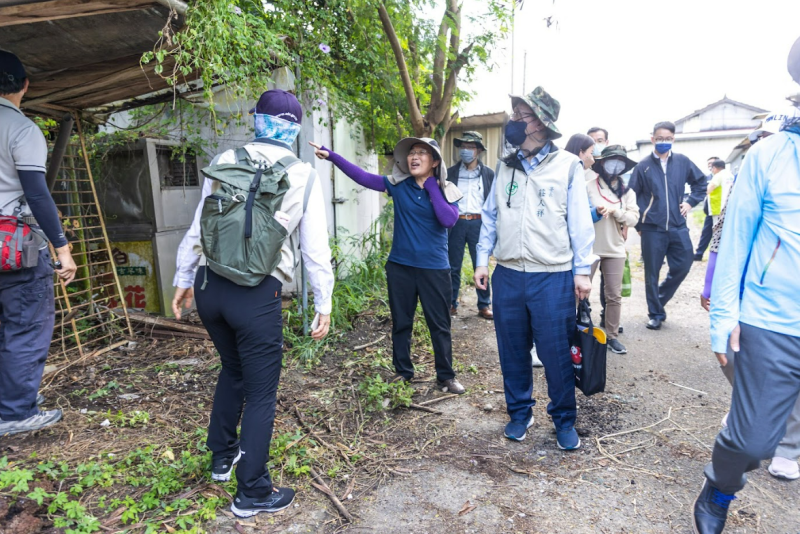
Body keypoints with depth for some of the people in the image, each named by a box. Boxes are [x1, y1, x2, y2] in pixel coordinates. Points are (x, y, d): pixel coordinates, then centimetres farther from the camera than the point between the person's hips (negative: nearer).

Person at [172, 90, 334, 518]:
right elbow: (315, 247, -3)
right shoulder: (304, 176, -1)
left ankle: (222, 457, 45)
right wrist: (323, 304, 5)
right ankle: (252, 492, 23)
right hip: (257, 294, -5)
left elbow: (198, 226, 8)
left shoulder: (223, 162, 6)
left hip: (209, 285, 5)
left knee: (232, 370, 27)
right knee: (261, 393, 9)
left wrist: (184, 279, 19)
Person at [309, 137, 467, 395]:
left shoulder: (446, 190, -3)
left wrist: (432, 187, -15)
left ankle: (446, 376, 25)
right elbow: (363, 177, -8)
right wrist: (331, 156, -17)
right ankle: (403, 372, 31)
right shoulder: (398, 184, 0)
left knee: (440, 325, 8)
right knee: (401, 323, 13)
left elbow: (449, 220, -20)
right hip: (399, 266, 2)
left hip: (434, 268, -1)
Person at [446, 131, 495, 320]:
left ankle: (484, 305, 14)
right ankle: (451, 304, 18)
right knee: (453, 267, 7)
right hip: (456, 223, 1)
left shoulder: (488, 174, 6)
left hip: (478, 223, 0)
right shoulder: (450, 173, 7)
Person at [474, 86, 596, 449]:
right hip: (508, 274, 4)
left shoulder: (567, 165, 0)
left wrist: (582, 270, -5)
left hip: (553, 276, -3)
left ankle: (564, 420, 25)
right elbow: (490, 216, 12)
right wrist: (482, 261, 6)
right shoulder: (505, 167, 11)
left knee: (556, 354, 4)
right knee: (512, 351, 12)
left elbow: (579, 221, -1)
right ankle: (519, 413, 30)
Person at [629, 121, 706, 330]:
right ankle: (656, 314, 19)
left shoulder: (682, 162, 5)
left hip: (678, 226, 3)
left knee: (683, 265, 4)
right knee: (652, 273, 5)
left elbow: (701, 182, 19)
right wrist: (638, 224, -1)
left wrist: (691, 202, 7)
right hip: (652, 229, -2)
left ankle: (660, 299, 28)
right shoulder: (643, 166, -2)